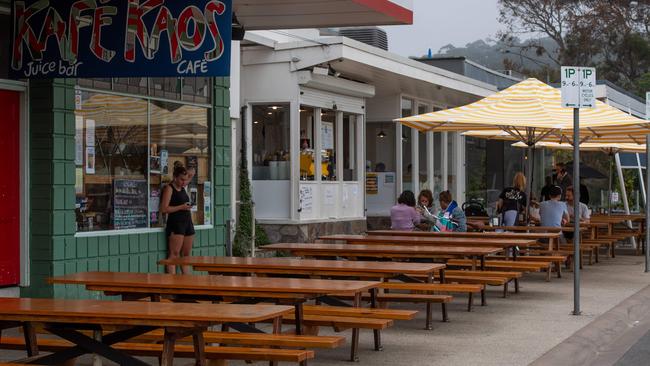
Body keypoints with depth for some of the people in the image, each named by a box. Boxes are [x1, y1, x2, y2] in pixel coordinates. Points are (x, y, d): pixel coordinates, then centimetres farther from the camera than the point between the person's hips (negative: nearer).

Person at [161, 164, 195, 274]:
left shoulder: (183, 188, 15)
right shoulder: (169, 188, -5)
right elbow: (164, 208, -14)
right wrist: (181, 207, -17)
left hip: (187, 222, 8)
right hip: (175, 223, -8)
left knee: (186, 254, 8)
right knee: (174, 254, -10)